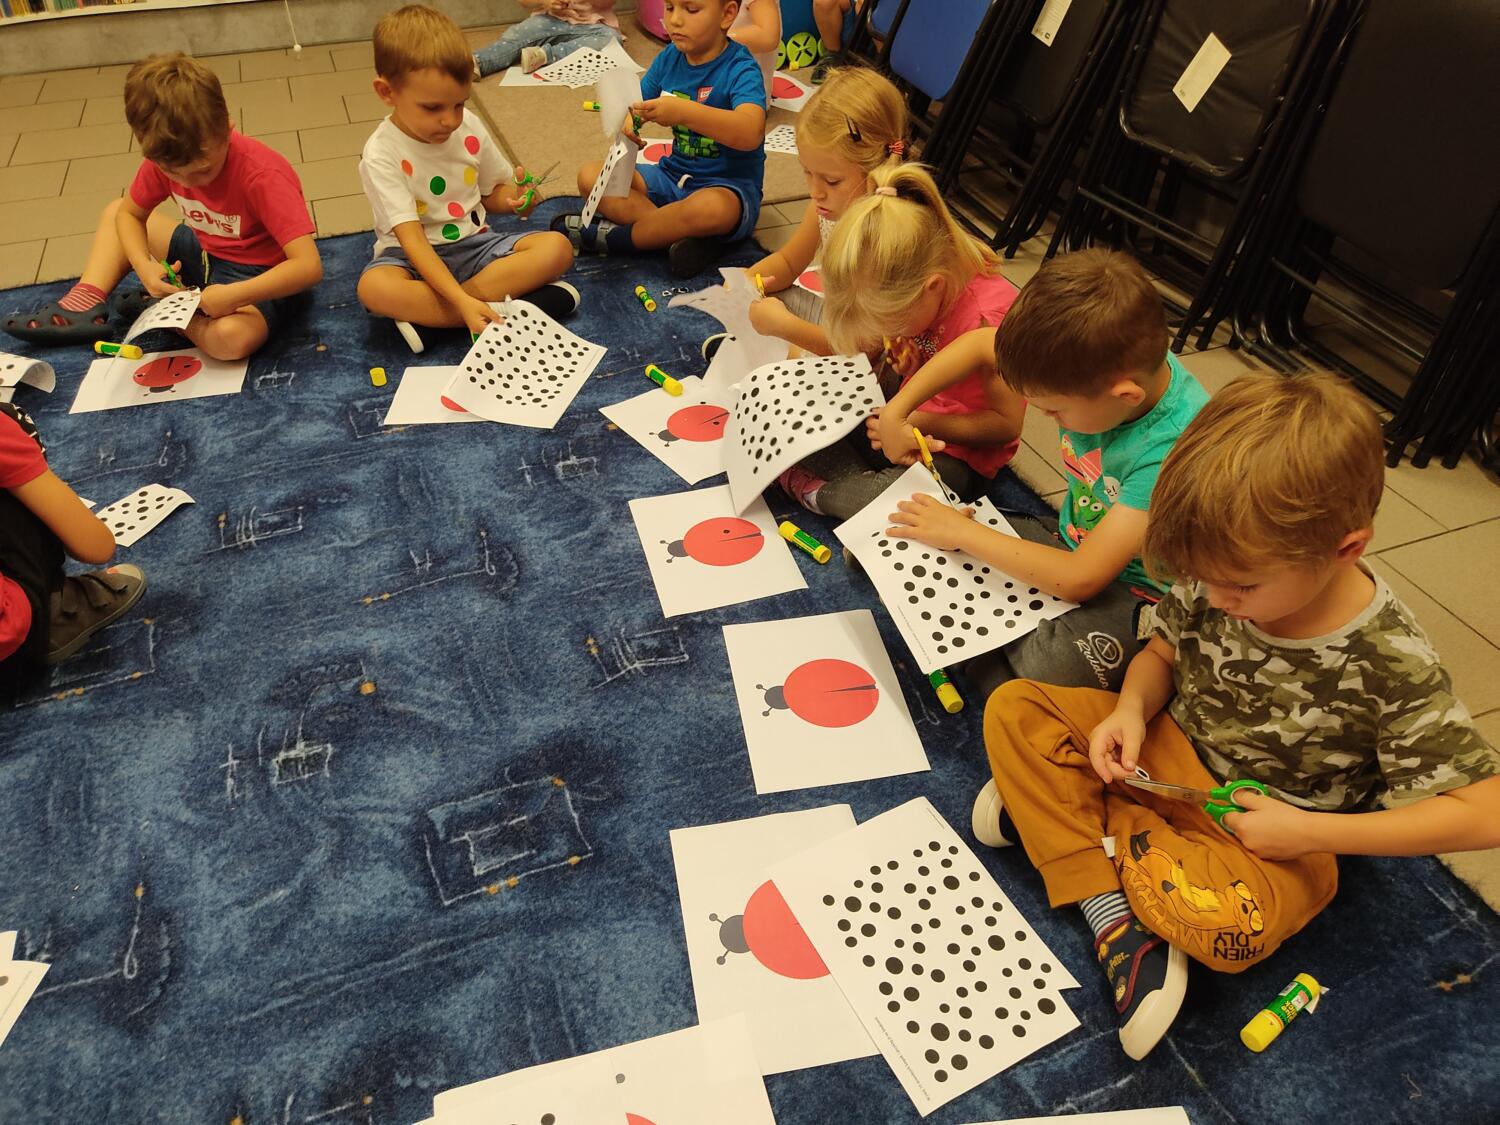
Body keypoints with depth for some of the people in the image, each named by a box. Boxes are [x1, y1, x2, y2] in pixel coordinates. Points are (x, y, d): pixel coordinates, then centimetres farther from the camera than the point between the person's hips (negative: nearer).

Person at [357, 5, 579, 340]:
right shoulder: (381, 155, -17)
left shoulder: (469, 127, -1)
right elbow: (412, 239, -25)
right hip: (415, 258, -5)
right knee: (374, 288, -37)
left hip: (474, 244, 5)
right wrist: (462, 302, -39)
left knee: (557, 248, -19)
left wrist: (512, 198, -13)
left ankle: (423, 311, -23)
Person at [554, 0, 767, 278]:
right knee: (589, 177, -5)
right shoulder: (670, 58, 4)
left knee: (710, 208, -41)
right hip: (673, 176, 7)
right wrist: (627, 121, -21)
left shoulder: (740, 69, -16)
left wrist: (683, 112, -44)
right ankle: (683, 234, -22)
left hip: (728, 187, -7)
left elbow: (751, 133, -34)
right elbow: (635, 105, 5)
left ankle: (612, 237, -18)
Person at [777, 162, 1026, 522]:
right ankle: (862, 481, -14)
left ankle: (815, 491, -8)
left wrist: (918, 422, -25)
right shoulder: (903, 283, -12)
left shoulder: (988, 318, -30)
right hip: (903, 415, 7)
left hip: (958, 454, -6)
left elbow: (1007, 423, -19)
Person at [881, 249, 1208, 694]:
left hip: (1136, 593, -7)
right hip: (1074, 541, 7)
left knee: (1042, 671, -38)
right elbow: (980, 343, 1)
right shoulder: (1106, 361, -14)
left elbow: (1080, 579, -29)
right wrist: (895, 411, -5)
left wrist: (963, 533, -22)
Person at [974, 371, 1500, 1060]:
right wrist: (1133, 708, -18)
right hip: (1168, 753, 5)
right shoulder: (1220, 577, -14)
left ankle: (1057, 806, -12)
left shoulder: (1391, 666, -25)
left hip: (1270, 835, -4)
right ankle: (1113, 918, -20)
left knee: (1227, 928, -37)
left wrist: (1309, 832, -23)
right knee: (1013, 709, -15)